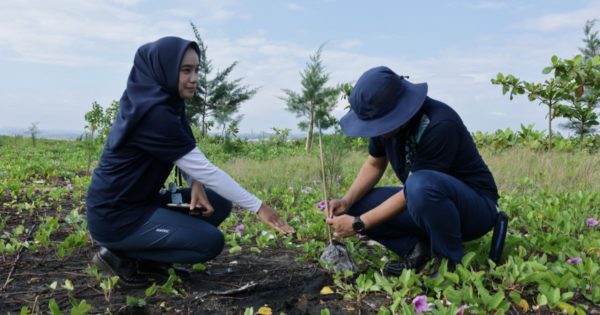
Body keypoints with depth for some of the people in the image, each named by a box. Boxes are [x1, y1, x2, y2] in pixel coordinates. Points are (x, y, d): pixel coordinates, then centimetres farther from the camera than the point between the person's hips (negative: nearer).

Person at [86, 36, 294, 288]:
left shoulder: (160, 102, 4)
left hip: (141, 202, 9)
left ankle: (149, 260, 9)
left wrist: (197, 184, -11)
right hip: (116, 217, -9)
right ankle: (121, 257, -2)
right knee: (211, 242, -13)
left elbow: (189, 157, 10)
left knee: (219, 204, 4)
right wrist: (258, 206, -19)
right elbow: (204, 168, -24)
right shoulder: (154, 113, -25)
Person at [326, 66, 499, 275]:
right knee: (358, 206, -7)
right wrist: (347, 201, -11)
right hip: (426, 202, 7)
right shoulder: (385, 119, -8)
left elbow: (414, 187, -29)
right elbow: (374, 164, 6)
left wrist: (358, 224, -25)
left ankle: (452, 262, -16)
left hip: (476, 206, -7)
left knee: (421, 185, -40)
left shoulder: (439, 125, -30)